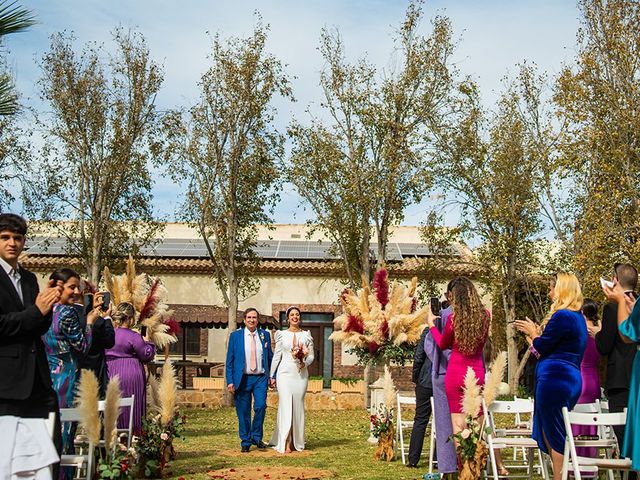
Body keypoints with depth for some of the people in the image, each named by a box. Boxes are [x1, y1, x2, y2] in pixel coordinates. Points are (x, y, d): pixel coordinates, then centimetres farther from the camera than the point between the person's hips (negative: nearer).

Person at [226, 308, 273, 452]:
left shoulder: (265, 335, 9)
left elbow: (270, 357, 13)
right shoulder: (235, 336, 3)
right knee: (243, 412, 3)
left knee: (260, 406, -14)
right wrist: (230, 381, -5)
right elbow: (229, 360, 2)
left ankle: (256, 437, 6)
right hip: (242, 379, -1)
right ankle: (245, 442, 16)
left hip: (261, 378, 1)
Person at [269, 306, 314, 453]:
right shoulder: (282, 334, 6)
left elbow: (311, 356, 10)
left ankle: (297, 441, 13)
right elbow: (277, 356, 8)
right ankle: (285, 443, -8)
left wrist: (304, 362, -11)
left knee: (298, 406, 3)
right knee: (285, 405, -8)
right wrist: (272, 376, 6)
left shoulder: (306, 335, 8)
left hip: (301, 374, 2)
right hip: (285, 373, -1)